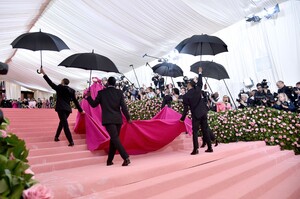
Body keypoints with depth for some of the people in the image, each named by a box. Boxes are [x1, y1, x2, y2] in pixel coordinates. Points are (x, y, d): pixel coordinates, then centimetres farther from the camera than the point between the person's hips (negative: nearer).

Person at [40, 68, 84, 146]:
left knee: (65, 125, -9)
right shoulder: (71, 90, 9)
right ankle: (56, 137, 36)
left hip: (61, 108, -5)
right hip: (68, 109, 5)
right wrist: (81, 110, 11)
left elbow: (51, 83, -1)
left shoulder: (59, 87, -3)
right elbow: (75, 101, 8)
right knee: (62, 122, 23)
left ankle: (71, 141, -15)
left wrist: (44, 74, 5)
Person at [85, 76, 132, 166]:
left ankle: (126, 157, -22)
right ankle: (109, 160, 23)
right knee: (113, 139, 14)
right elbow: (123, 106, -1)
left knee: (115, 139, -8)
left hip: (108, 120, -3)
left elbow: (93, 104, 9)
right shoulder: (119, 92, 4)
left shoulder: (101, 93, 0)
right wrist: (128, 118, 8)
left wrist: (88, 96, 25)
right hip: (118, 119, 3)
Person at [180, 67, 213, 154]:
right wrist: (200, 73, 34)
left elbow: (186, 109, -8)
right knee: (205, 130, 11)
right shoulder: (198, 90, 0)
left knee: (195, 132, 2)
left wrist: (182, 118, 2)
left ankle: (195, 149, -4)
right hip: (203, 112, 5)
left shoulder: (186, 96, -9)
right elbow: (200, 83, 22)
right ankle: (209, 148, 17)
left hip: (196, 115, -5)